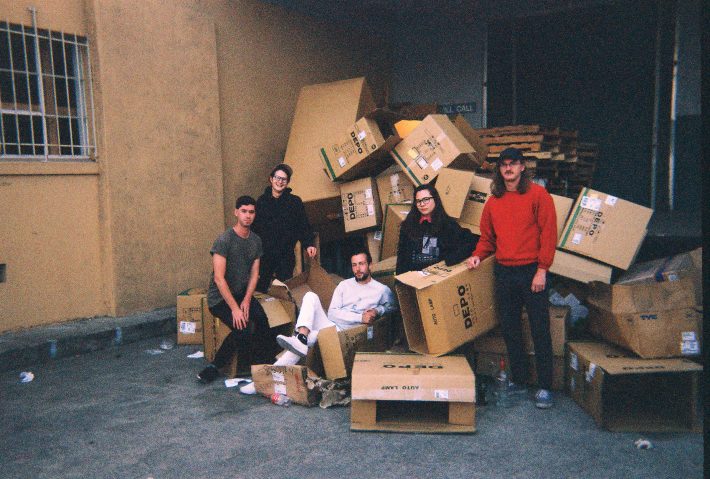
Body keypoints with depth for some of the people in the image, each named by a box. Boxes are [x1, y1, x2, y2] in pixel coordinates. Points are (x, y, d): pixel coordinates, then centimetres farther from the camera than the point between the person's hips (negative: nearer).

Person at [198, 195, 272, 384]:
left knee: (264, 324, -18)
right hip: (220, 298, -6)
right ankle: (215, 367, -6)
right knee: (245, 328, -27)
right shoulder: (224, 240, -16)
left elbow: (254, 274, 6)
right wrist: (235, 308, -24)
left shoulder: (256, 240, 6)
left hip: (243, 294, 6)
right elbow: (219, 278, -20)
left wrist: (246, 301, -9)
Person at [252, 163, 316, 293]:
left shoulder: (295, 202, 2)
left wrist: (308, 244, -16)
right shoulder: (262, 201, 7)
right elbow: (254, 226, 8)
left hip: (286, 255, -1)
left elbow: (303, 226, -1)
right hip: (264, 254, 1)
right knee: (260, 289, 5)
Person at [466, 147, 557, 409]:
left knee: (540, 330, 0)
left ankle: (544, 387, 9)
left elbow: (548, 233, -8)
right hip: (503, 272, 5)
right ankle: (518, 380, 25)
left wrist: (542, 269, -13)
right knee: (509, 329, 11)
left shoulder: (538, 194, -4)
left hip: (532, 271, -5)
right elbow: (487, 237, 17)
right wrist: (478, 255, -2)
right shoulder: (493, 202, 10)